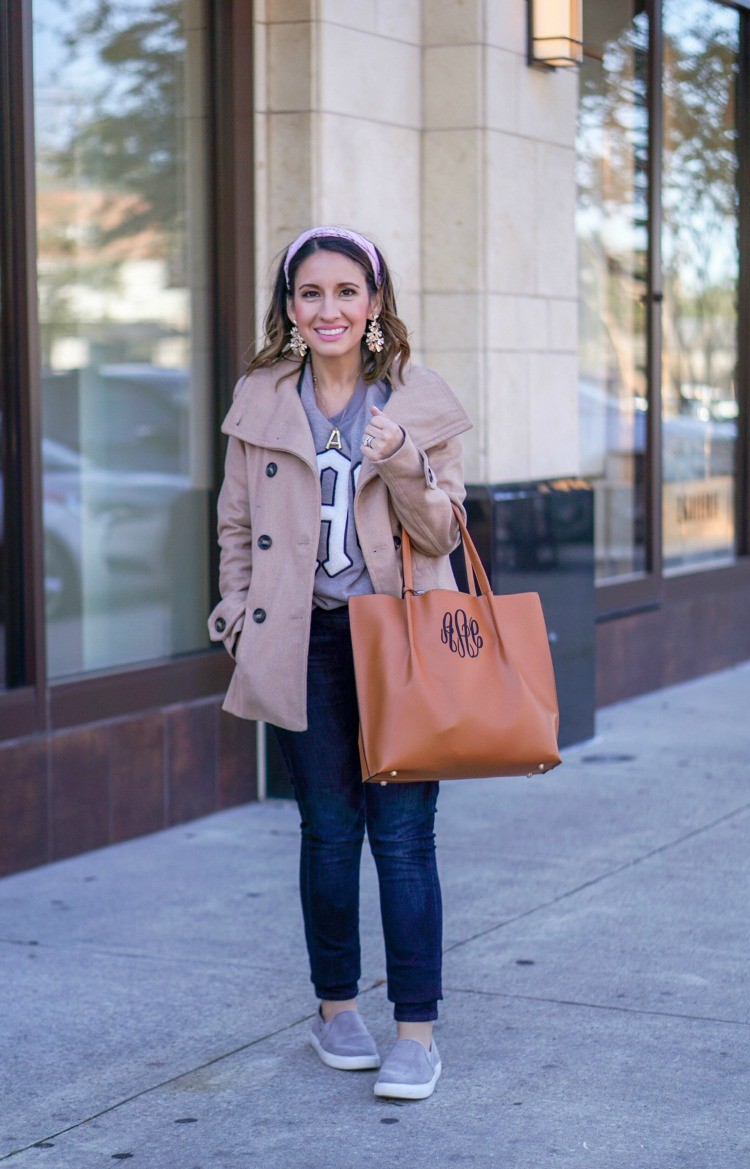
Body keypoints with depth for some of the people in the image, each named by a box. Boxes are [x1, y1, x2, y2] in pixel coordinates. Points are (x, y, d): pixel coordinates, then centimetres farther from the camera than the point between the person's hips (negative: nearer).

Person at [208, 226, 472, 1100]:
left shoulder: (419, 403, 1)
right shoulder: (258, 403, 6)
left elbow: (441, 535, 0)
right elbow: (236, 526, 13)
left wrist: (402, 464, -17)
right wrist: (240, 616, 4)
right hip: (304, 642, 1)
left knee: (402, 833, -4)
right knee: (329, 831, 7)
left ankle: (416, 1029, 3)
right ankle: (336, 1008, 23)